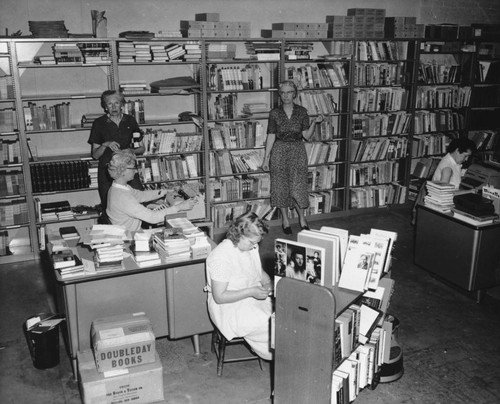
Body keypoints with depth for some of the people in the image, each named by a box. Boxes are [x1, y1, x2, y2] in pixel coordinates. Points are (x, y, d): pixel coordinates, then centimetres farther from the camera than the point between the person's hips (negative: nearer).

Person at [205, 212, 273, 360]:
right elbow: (219, 297, -22)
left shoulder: (251, 246, 0)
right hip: (230, 309, -8)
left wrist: (267, 283, -4)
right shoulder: (221, 256, -24)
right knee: (270, 327, -23)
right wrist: (251, 292, -27)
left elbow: (260, 271, 18)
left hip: (255, 297, 8)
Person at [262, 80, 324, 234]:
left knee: (298, 187, -2)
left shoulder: (302, 112, 1)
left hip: (298, 151, 0)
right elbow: (271, 136, 1)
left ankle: (302, 218, 17)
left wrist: (314, 123, -16)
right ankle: (285, 220, 21)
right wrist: (266, 158, -1)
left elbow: (307, 136, 0)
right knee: (281, 187, 5)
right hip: (279, 151, 0)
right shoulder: (275, 113, -1)